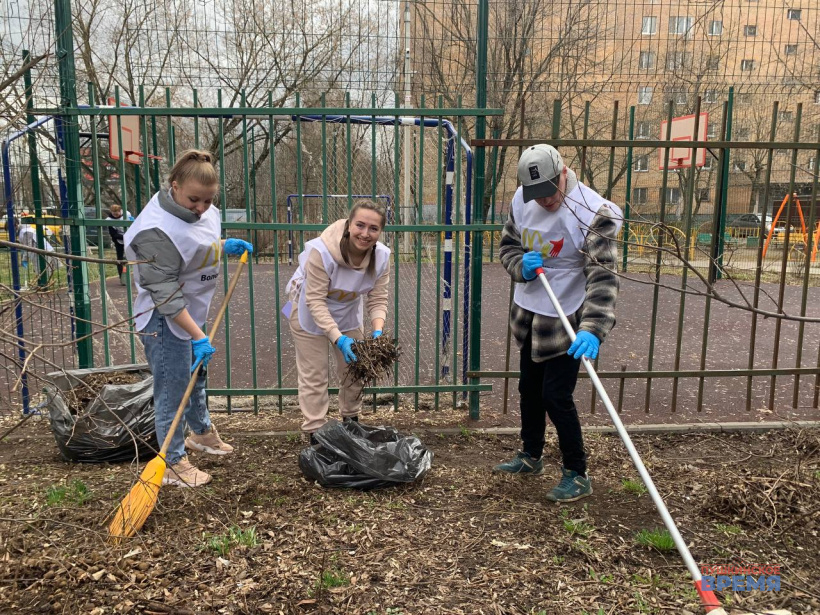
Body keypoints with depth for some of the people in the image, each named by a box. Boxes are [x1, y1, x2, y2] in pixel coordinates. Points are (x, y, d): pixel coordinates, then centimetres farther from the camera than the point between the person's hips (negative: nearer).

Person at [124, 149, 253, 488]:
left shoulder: (198, 209, -2)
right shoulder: (157, 230, -29)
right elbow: (165, 293, -29)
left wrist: (224, 246, 5)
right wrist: (198, 336, -29)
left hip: (191, 310, 9)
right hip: (166, 319, -9)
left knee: (197, 374, 25)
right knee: (172, 390, 2)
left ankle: (202, 432, 47)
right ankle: (173, 463, 18)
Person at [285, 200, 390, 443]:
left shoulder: (382, 256, -22)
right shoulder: (321, 251, -38)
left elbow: (378, 300, -17)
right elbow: (316, 301, -34)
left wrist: (377, 332, -35)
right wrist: (338, 338, -42)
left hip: (348, 310, 5)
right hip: (310, 313, -5)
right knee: (314, 375, 0)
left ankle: (351, 420, 39)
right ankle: (314, 432, 13)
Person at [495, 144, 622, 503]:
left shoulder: (592, 213, -24)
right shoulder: (522, 201, -4)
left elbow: (603, 277, -30)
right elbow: (508, 244, 10)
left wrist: (593, 329, -42)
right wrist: (521, 266, -14)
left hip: (566, 320, -7)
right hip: (528, 312, 7)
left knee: (556, 396, -4)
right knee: (529, 388, 20)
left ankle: (577, 475, 17)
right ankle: (531, 456, 41)